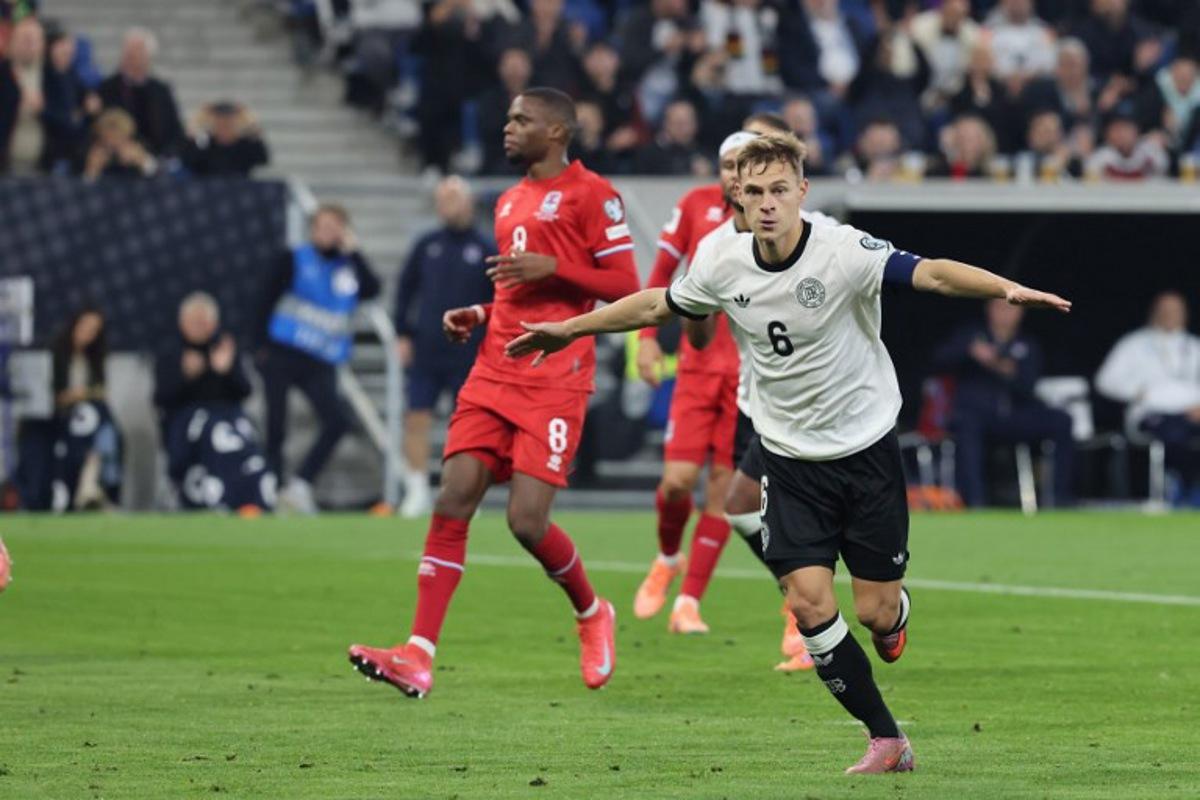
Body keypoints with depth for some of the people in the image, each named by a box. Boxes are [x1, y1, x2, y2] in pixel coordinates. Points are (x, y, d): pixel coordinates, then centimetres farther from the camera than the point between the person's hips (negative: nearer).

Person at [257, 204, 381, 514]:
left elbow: (371, 290, -6)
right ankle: (272, 492, 6)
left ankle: (300, 485, -9)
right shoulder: (295, 260, 5)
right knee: (276, 428, -4)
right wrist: (264, 346, -7)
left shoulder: (350, 268, 13)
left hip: (321, 365, 2)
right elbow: (268, 300, 2)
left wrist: (353, 253, -6)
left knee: (337, 422, -16)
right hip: (283, 356, -2)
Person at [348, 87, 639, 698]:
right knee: (452, 502, -7)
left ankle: (592, 614, 19)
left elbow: (626, 288, -8)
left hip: (555, 379, -7)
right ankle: (419, 657, -12)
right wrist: (478, 316, 14)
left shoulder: (591, 193, -3)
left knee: (527, 520, -12)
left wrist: (552, 268, -16)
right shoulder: (509, 201, 21)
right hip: (495, 373, 7)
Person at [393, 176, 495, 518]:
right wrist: (402, 334, 5)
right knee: (416, 418, -4)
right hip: (425, 352, 2)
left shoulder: (485, 250, 0)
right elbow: (405, 288, 12)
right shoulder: (427, 246, 7)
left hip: (468, 356, -2)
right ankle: (417, 492, 1)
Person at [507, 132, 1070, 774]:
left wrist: (1007, 289, -51)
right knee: (809, 602, -10)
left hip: (865, 449, -3)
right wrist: (569, 329, 21)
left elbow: (932, 274, -33)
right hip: (791, 460, 3)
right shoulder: (726, 267, -5)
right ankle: (887, 741, 3)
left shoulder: (845, 251, -20)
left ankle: (896, 614, 39)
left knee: (876, 610, -2)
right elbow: (655, 306, 13)